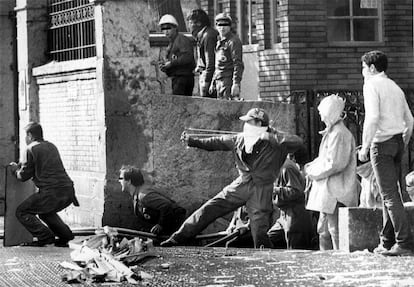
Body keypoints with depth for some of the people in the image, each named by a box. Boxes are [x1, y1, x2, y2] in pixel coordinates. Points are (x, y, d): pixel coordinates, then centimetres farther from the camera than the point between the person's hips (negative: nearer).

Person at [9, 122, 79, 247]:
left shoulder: (31, 149, -1)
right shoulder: (51, 146, 21)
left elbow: (24, 176, 2)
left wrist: (15, 169, 24)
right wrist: (20, 164, 38)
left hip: (51, 192, -8)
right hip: (68, 192, 8)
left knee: (22, 212, 7)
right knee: (45, 211, 34)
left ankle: (45, 237, -2)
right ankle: (65, 235, 21)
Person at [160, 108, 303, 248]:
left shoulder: (274, 139, -8)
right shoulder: (240, 139, 5)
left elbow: (298, 142, -20)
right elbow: (217, 142, 10)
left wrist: (269, 137, -26)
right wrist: (192, 141, 3)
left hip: (261, 189, -4)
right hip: (241, 184, 4)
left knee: (259, 232, -7)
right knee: (209, 209, 0)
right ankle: (177, 238, 5)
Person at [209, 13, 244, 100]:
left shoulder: (233, 41, -9)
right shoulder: (219, 41, 19)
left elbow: (238, 64, -15)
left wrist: (236, 84, -22)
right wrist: (213, 82, 22)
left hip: (229, 80, -9)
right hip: (219, 80, 9)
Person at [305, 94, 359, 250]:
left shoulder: (339, 134, -16)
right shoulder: (330, 132, 17)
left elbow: (335, 164, -21)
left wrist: (314, 172, -11)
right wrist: (312, 166, 8)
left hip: (337, 193, -11)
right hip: (327, 191, 11)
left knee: (335, 230, -9)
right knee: (323, 229, 15)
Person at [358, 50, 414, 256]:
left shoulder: (372, 85, -5)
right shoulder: (395, 87, 20)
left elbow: (372, 118, -17)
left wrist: (365, 146, -14)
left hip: (382, 141, -8)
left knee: (390, 195, -9)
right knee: (390, 193, 11)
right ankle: (387, 242, 12)